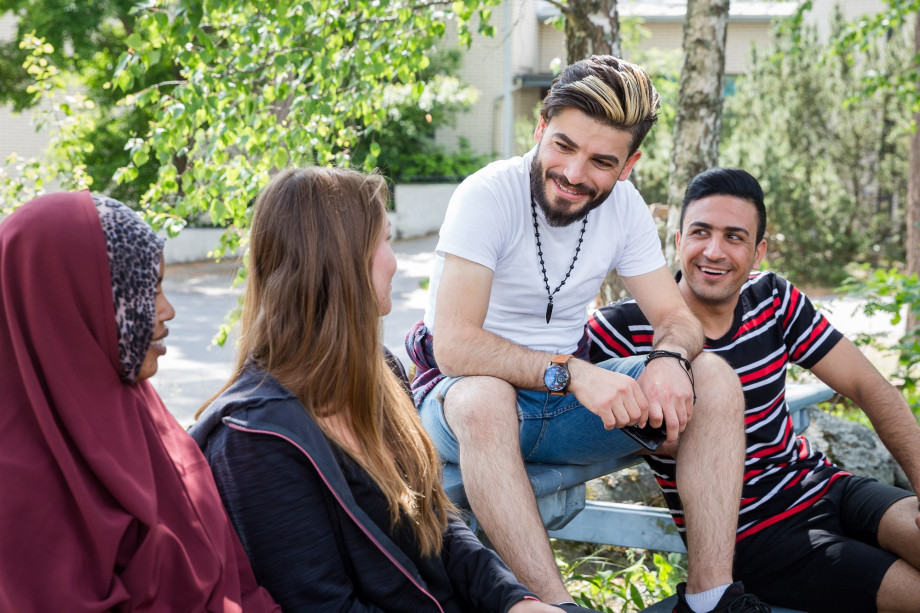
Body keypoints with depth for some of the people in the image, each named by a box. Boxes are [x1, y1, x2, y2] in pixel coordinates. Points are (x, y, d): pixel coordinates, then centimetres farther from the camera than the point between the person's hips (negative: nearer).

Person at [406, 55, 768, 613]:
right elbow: (454, 346, -27)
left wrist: (670, 358, -25)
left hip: (567, 396, 5)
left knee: (715, 377, -14)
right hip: (465, 395, -5)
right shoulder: (488, 196, -20)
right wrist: (570, 373, -39)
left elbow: (677, 316, 0)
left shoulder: (625, 206, -2)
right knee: (485, 399, -41)